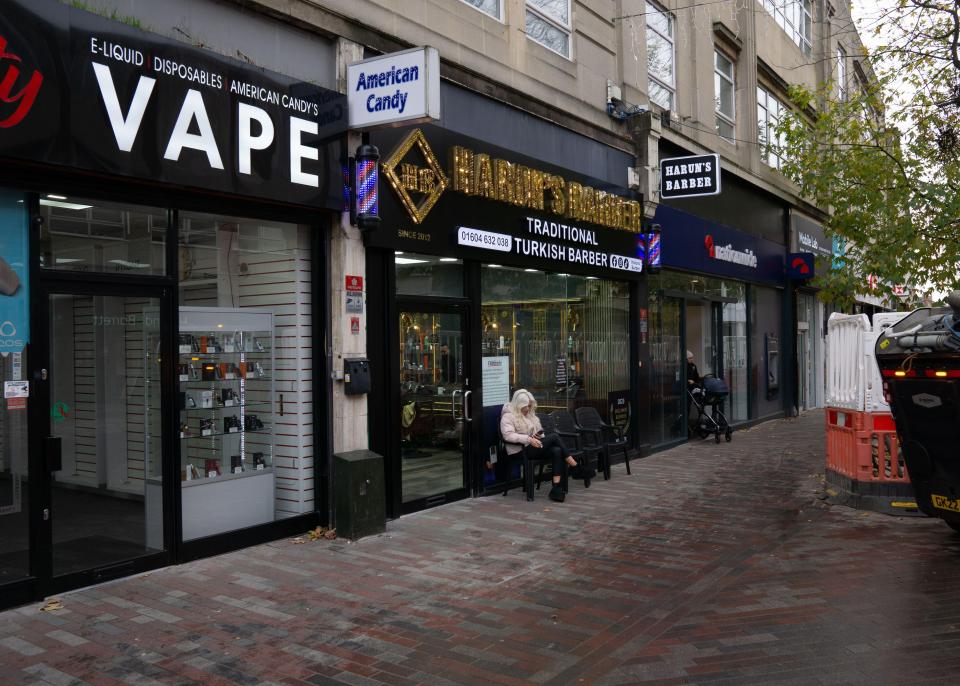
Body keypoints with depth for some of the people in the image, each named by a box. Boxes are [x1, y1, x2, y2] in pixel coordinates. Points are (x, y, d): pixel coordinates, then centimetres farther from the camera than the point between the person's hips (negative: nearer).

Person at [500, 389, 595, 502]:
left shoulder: (530, 414, 22)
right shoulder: (508, 416, -3)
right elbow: (508, 435, -18)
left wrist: (539, 436, 2)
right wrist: (528, 439, -26)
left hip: (536, 446, 8)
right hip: (522, 450, -8)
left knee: (557, 451, -25)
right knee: (554, 437, -22)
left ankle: (556, 487, -31)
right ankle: (576, 468, -16)